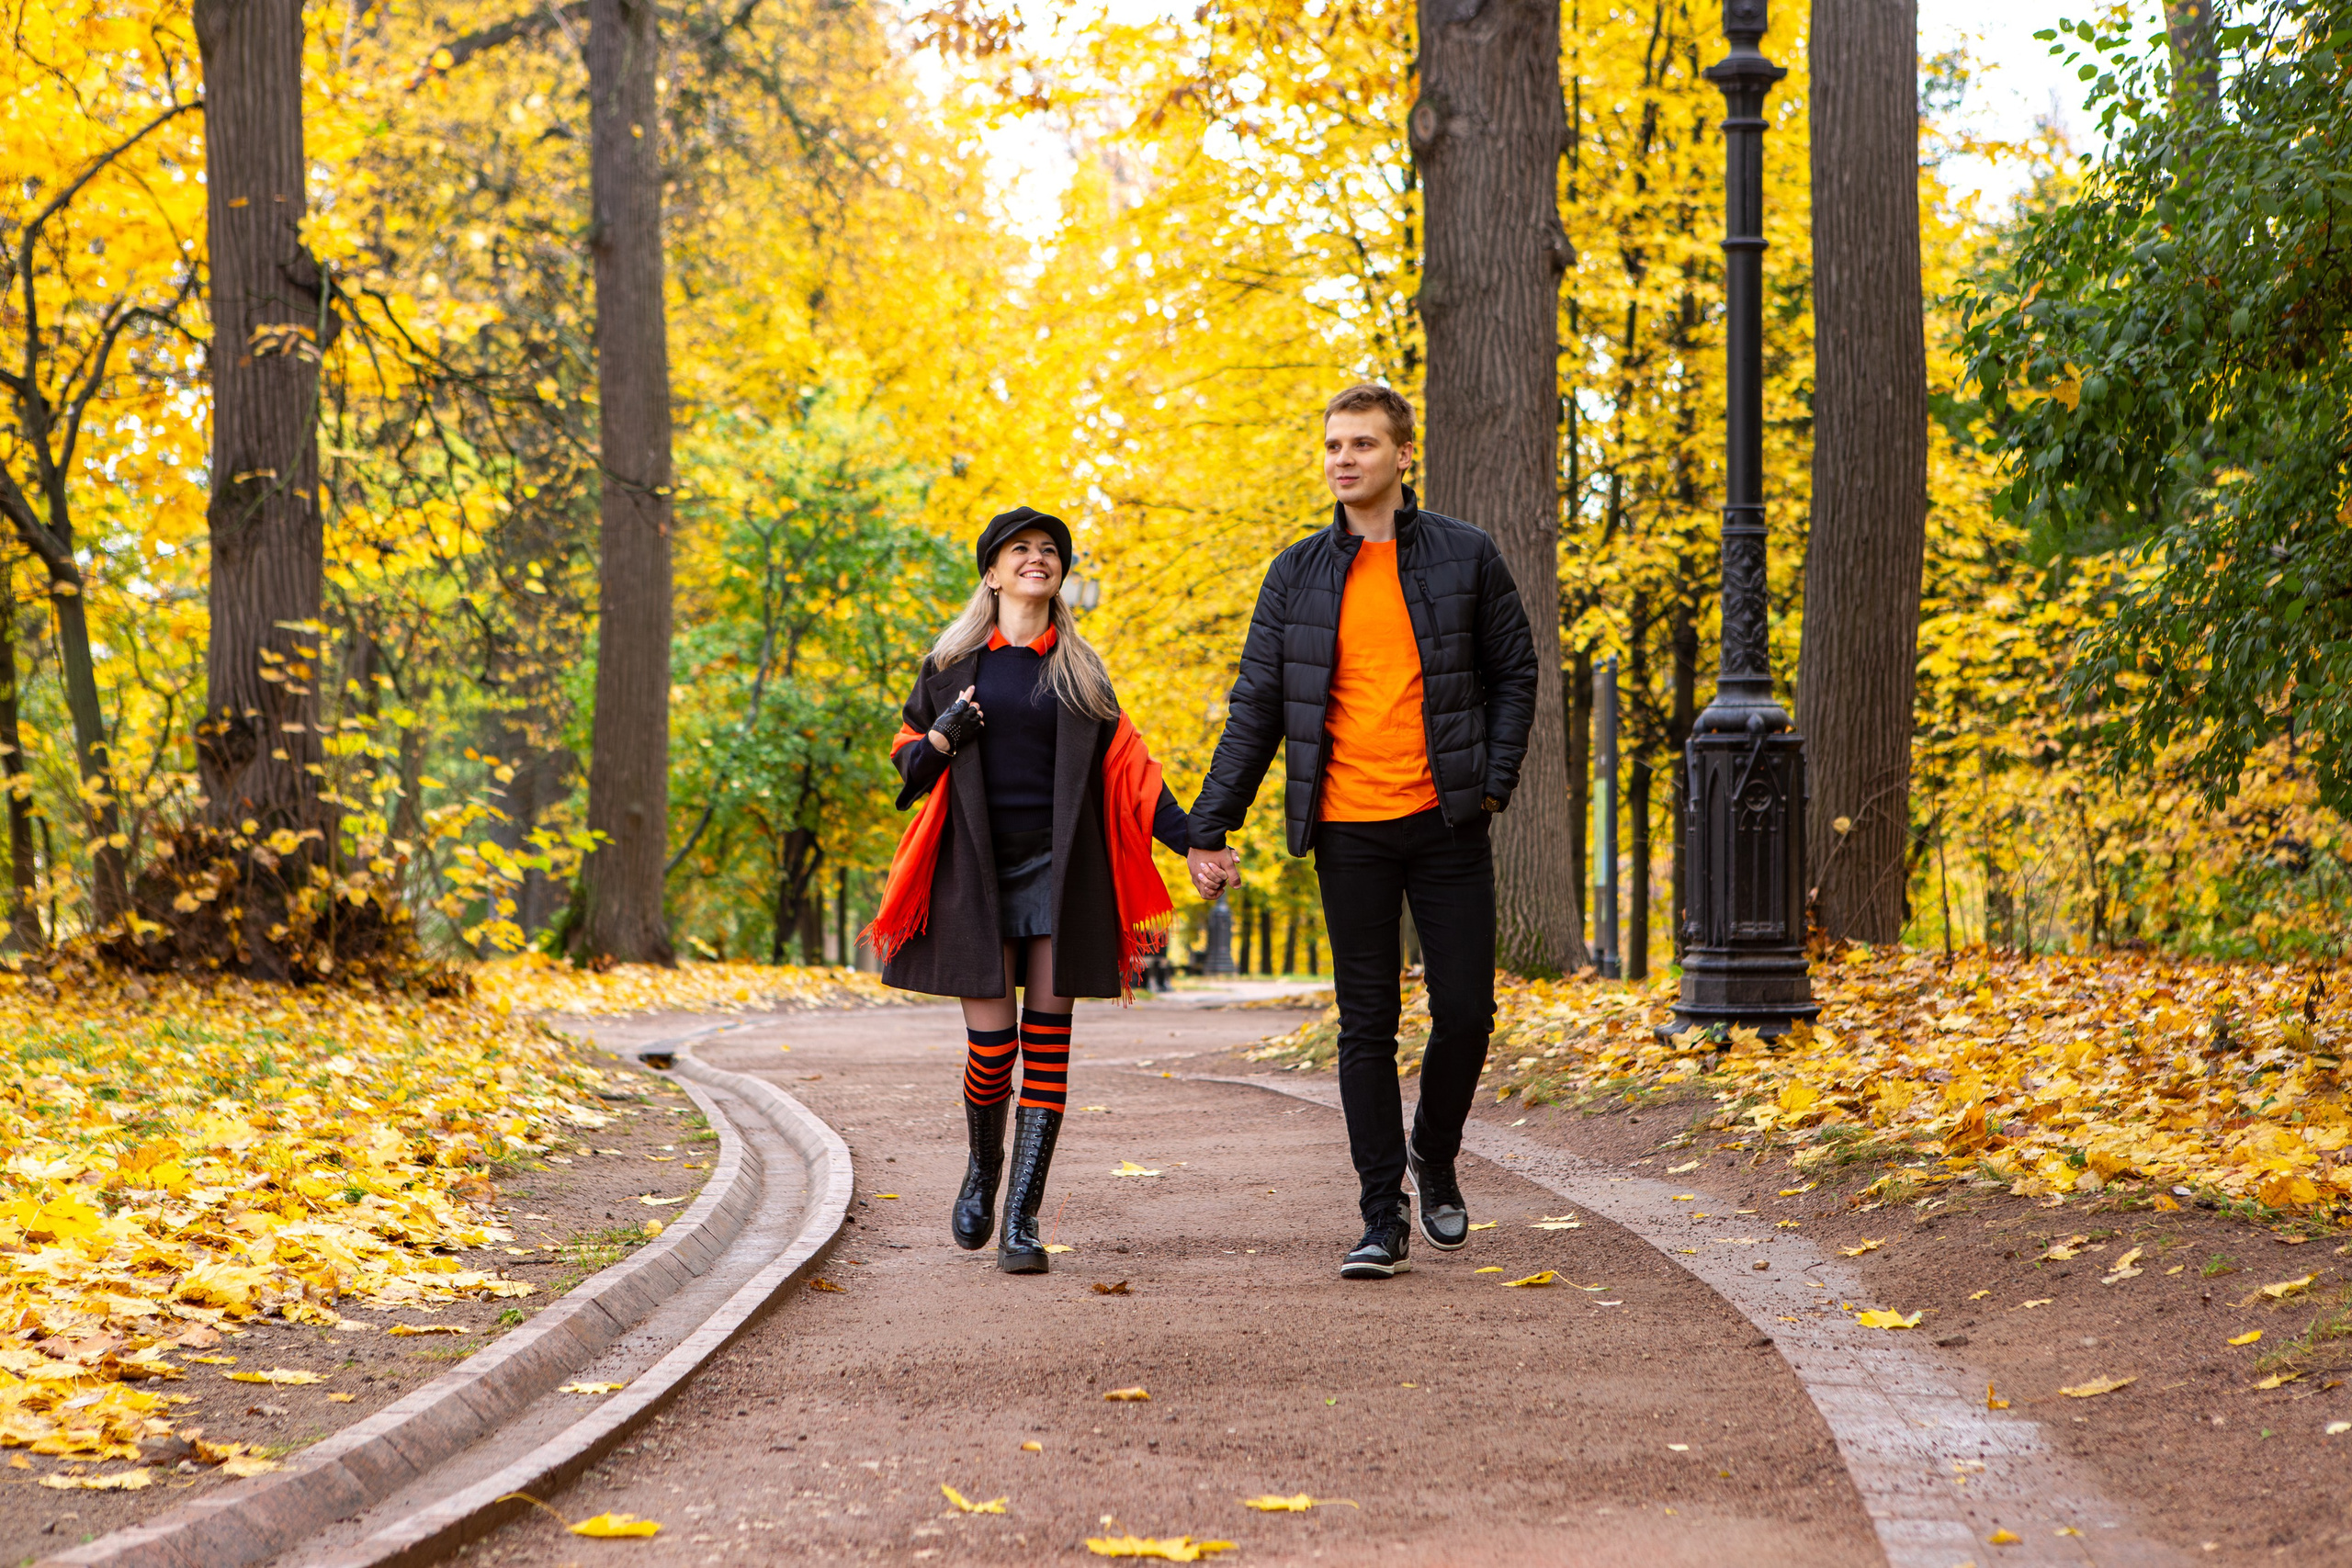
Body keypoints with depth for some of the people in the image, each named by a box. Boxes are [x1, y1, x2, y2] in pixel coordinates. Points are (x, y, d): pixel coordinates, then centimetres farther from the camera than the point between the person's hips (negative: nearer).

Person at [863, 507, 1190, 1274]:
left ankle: (1022, 1219, -3)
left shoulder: (1079, 669, 11)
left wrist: (1192, 839, -2)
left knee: (1047, 1041, -5)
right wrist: (944, 737, -9)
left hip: (1058, 866, 1)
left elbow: (1125, 765, 8)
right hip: (977, 868, -1)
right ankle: (983, 1167, 24)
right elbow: (908, 756, 14)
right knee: (991, 1043, -7)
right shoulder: (954, 662, 9)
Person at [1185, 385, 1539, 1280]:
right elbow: (1255, 708, 7)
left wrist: (1494, 782, -3)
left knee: (1465, 1012, -1)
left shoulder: (1465, 558, 3)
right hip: (1349, 830, 1)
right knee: (1366, 1025, 2)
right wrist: (1209, 828, 2)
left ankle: (1434, 1157, 27)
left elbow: (1514, 672, 9)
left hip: (1446, 822, -1)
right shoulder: (1297, 575, 7)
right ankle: (1383, 1217, 8)